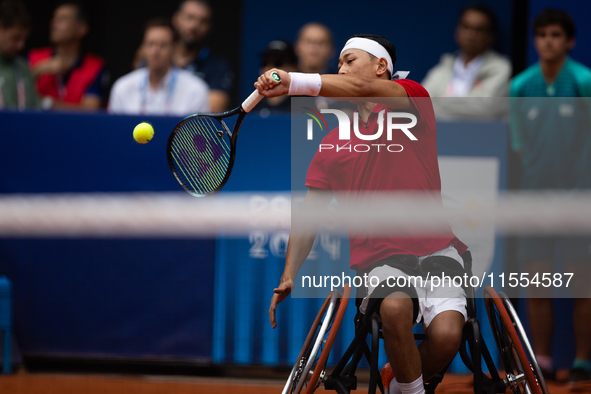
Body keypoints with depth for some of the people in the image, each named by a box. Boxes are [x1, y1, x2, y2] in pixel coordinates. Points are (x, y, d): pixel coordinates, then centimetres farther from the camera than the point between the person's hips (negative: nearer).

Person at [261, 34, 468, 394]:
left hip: (435, 247, -1)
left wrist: (293, 81, -29)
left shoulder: (413, 99, 6)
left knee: (446, 334, -28)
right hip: (378, 257, 1)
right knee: (395, 307, -34)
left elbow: (362, 89, -17)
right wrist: (289, 276, 2)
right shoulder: (333, 144, 16)